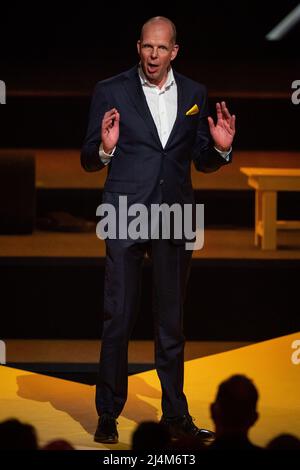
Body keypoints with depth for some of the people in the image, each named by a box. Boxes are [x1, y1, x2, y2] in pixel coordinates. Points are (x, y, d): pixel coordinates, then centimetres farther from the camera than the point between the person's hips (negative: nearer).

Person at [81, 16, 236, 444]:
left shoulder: (194, 95, 9)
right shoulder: (110, 92, 0)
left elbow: (203, 163, 15)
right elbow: (88, 162, 0)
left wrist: (220, 148, -7)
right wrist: (105, 149, -21)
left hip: (175, 219, 3)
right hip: (126, 216, -3)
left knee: (172, 323, 10)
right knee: (118, 319, -3)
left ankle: (176, 415, 17)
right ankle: (108, 415, 5)